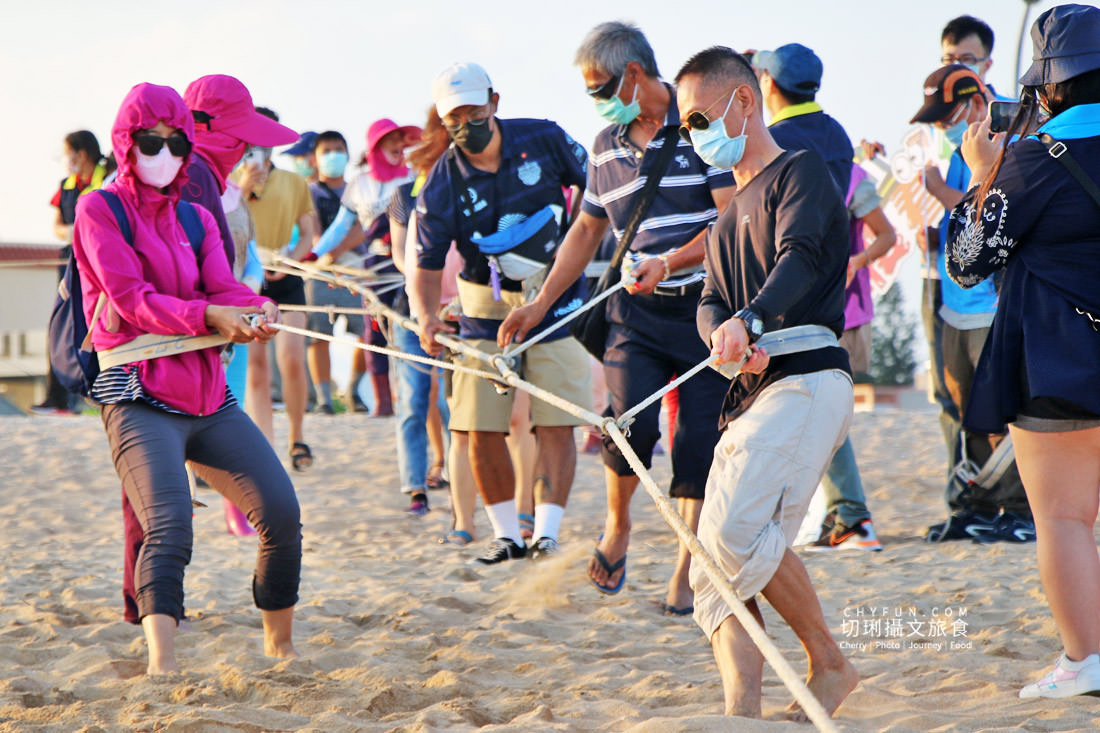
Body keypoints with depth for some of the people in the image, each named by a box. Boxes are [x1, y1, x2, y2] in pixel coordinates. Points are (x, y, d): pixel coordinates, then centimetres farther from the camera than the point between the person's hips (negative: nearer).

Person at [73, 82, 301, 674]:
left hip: (209, 398, 6)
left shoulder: (197, 219, 18)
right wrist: (209, 316, -24)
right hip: (139, 398, -6)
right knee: (169, 527, -26)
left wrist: (256, 311, -21)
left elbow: (223, 290, 3)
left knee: (282, 513, -1)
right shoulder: (99, 211, 1)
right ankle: (162, 665, -35)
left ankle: (280, 646, 16)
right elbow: (131, 299, -11)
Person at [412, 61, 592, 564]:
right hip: (485, 309, 1)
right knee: (481, 429, -3)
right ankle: (506, 535, 10)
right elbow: (428, 265, -11)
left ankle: (546, 535, -6)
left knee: (555, 425, -9)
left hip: (554, 300, -1)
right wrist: (427, 318, -29)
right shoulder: (441, 186, -9)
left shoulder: (544, 140, -8)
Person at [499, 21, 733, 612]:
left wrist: (669, 262, -27)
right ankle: (617, 526, 11)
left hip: (706, 305, -3)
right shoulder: (606, 147, 12)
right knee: (631, 424, -16)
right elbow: (586, 232, 23)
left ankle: (687, 571, 7)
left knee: (701, 441, -4)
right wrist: (539, 306, 18)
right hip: (637, 313, 3)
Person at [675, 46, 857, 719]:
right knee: (718, 572, -4)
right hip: (750, 397, 9)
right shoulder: (730, 214, 29)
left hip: (806, 381, -9)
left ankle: (830, 664, -10)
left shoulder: (801, 173, 2)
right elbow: (711, 302, 16)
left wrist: (750, 322, -36)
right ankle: (743, 718, -9)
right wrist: (724, 340, -9)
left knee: (734, 527, -24)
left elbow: (799, 259, -17)